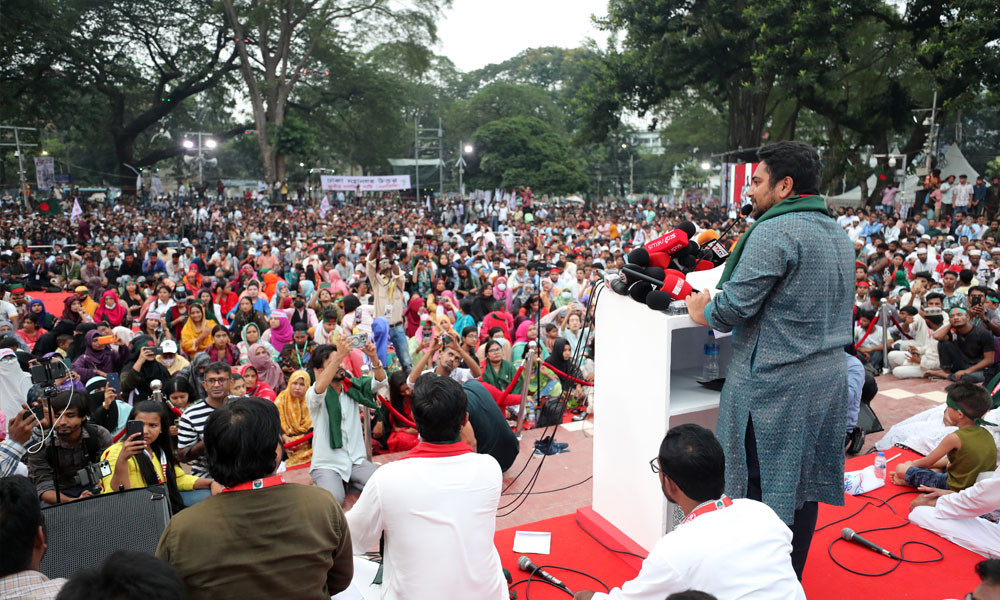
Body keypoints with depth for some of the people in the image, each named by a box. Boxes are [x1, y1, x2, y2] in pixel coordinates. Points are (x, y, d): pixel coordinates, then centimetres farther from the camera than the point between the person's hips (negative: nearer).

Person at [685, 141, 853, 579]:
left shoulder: (775, 232, -18)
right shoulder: (838, 234, 13)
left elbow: (736, 304, -21)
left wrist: (704, 313, 0)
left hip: (774, 384, -9)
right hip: (827, 378, 9)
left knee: (762, 483, 5)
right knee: (801, 481, 18)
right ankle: (791, 576, 32)